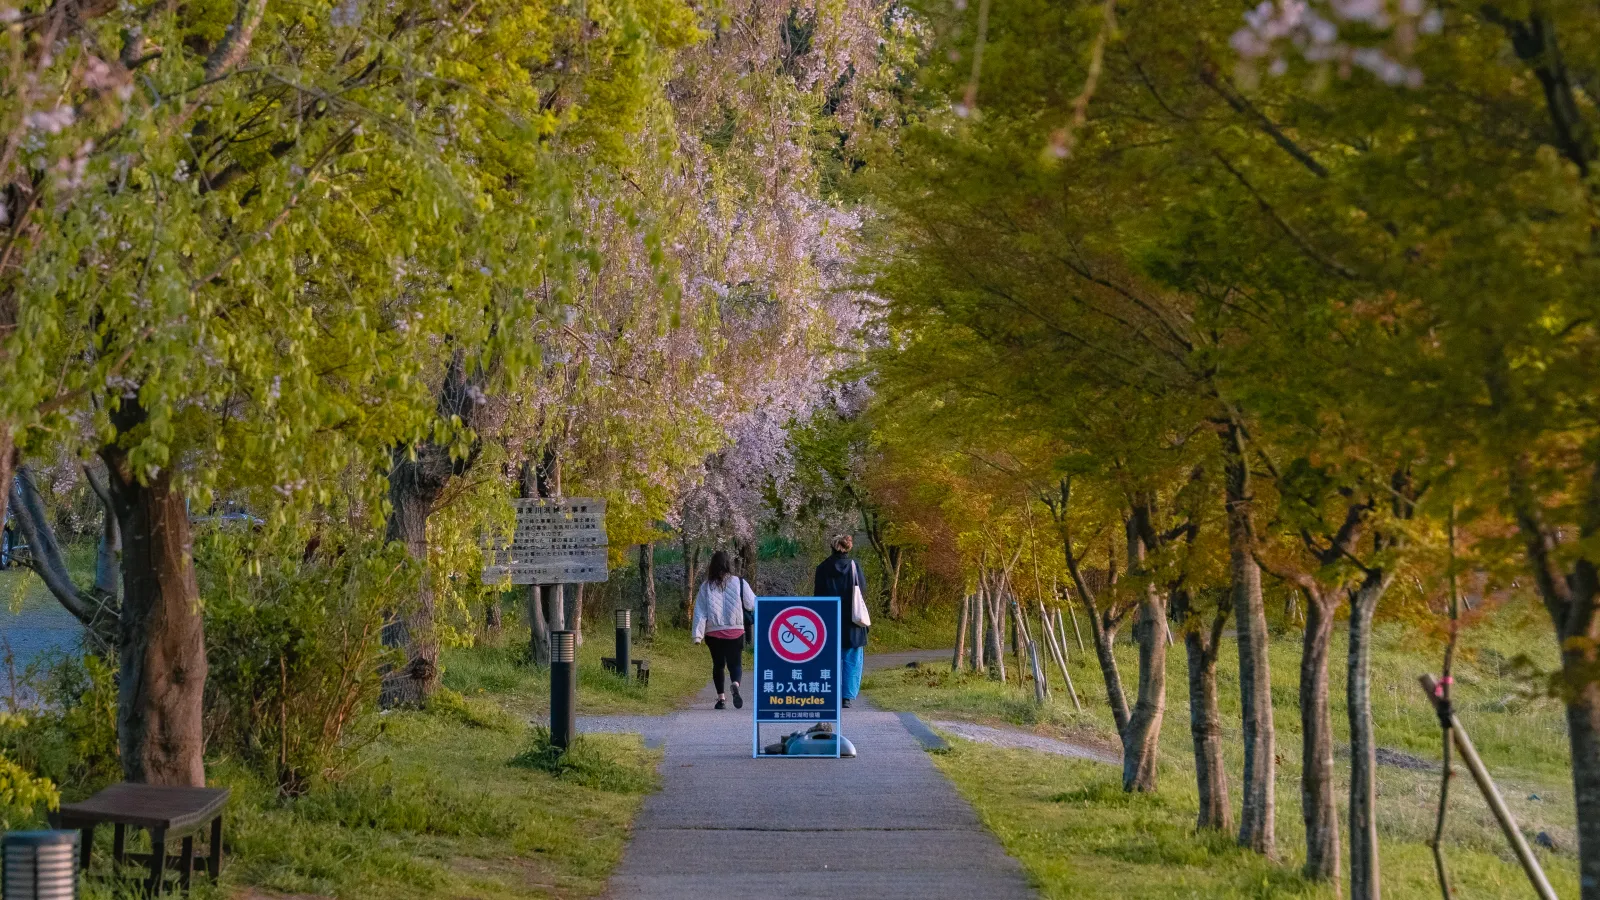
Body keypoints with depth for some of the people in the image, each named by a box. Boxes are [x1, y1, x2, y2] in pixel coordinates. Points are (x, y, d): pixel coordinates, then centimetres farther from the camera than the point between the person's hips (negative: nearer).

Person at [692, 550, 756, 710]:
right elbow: (752, 604, 3)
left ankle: (721, 697, 10)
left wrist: (698, 634, -2)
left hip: (713, 632, 1)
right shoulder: (739, 583, -3)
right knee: (735, 663, 3)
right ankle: (735, 684, -29)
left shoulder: (706, 586, 1)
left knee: (718, 664, 15)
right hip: (735, 631, -1)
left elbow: (700, 611, -2)